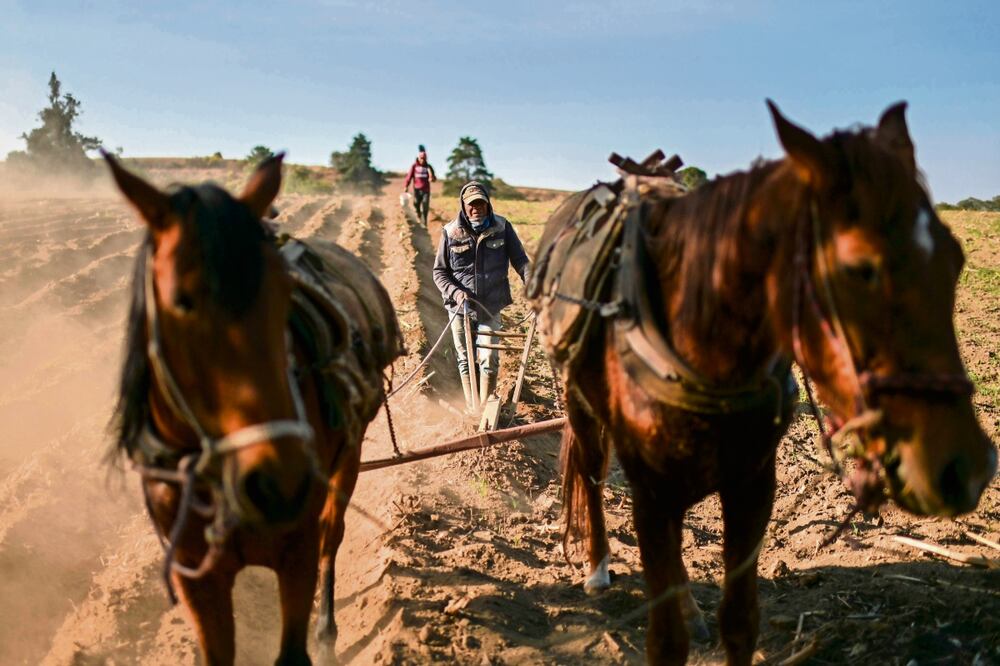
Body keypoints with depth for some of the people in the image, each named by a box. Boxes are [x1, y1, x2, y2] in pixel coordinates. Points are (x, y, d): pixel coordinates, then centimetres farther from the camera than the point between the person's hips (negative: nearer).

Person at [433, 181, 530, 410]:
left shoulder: (502, 228, -6)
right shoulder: (450, 232, -8)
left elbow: (520, 260, -5)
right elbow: (439, 271, -3)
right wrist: (454, 292, -20)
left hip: (491, 307, 0)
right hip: (460, 307, 0)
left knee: (489, 359, -2)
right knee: (465, 359, 10)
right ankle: (471, 407, 24)